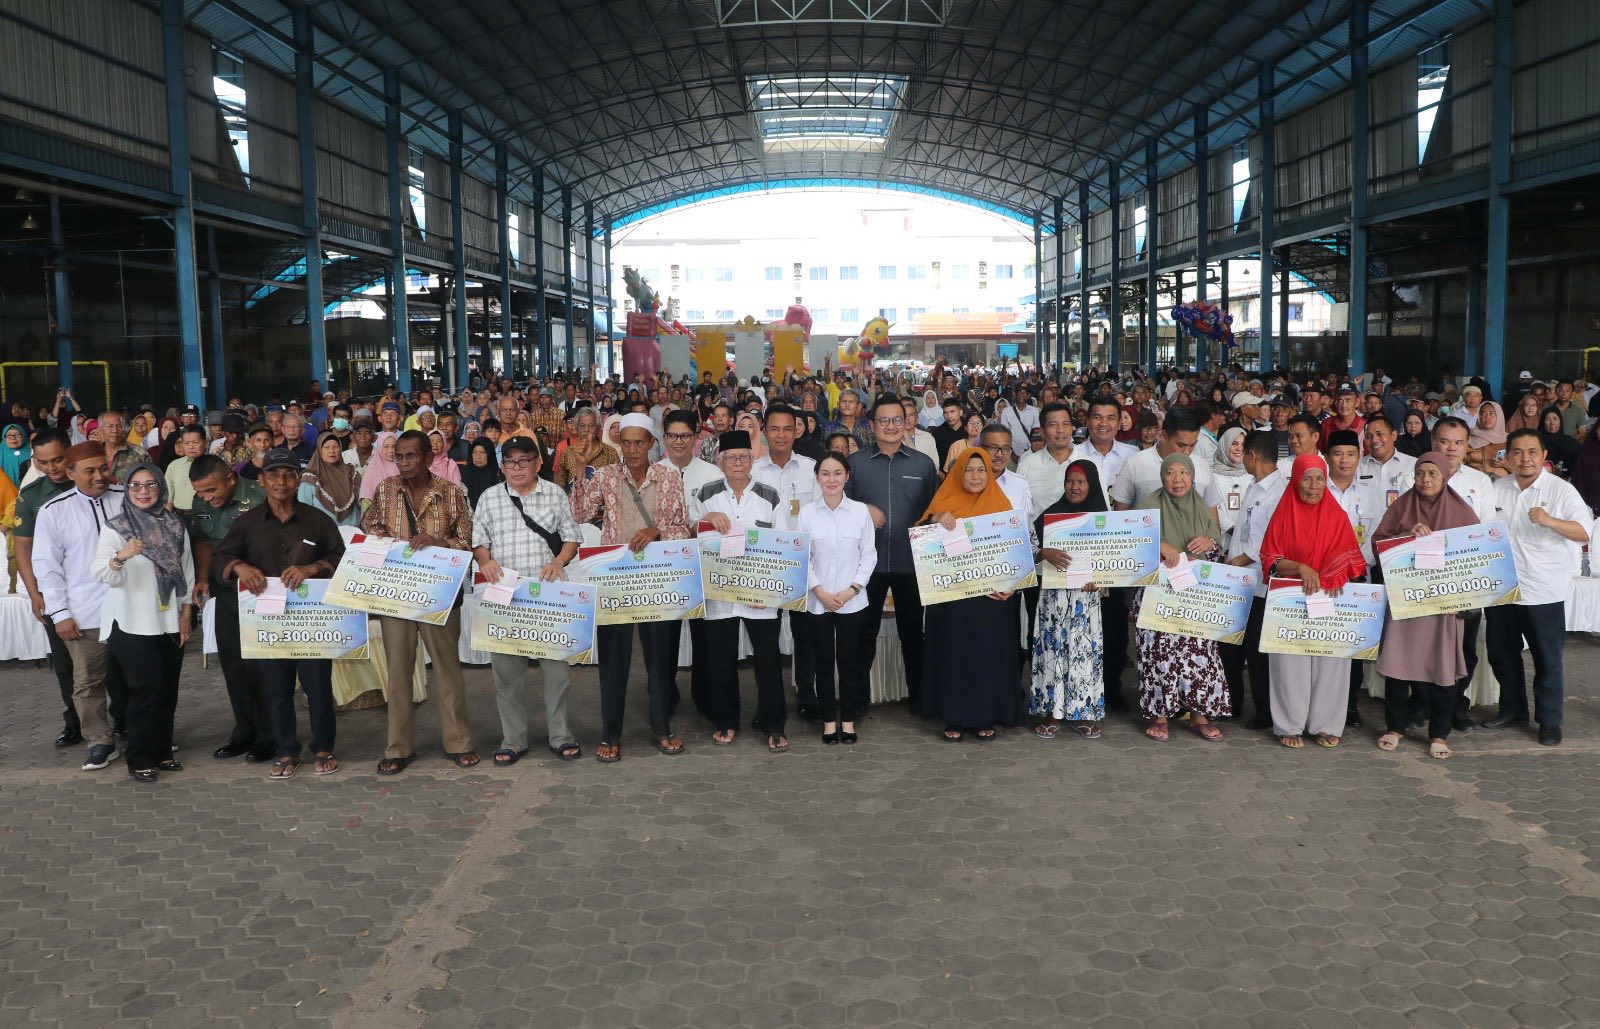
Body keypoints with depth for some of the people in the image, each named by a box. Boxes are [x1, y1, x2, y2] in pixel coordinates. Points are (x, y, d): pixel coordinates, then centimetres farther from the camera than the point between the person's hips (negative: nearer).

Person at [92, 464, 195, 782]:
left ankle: (162, 750, 20)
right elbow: (102, 573, -18)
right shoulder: (115, 526, -6)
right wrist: (120, 557, -39)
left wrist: (187, 612, 5)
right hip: (132, 623, -4)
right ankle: (140, 759, 2)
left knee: (168, 689, 8)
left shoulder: (175, 525, 6)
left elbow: (187, 569, 11)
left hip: (170, 621, 4)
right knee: (146, 688, -7)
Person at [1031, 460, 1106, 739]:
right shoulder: (1050, 514, 4)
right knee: (1053, 647, -2)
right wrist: (1047, 553, -23)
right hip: (1054, 593, -1)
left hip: (1087, 594, 1)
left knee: (1085, 649, 1)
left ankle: (1083, 711, 11)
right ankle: (1051, 711, 5)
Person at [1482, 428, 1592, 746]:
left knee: (1547, 659, 3)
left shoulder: (1561, 490, -7)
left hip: (1544, 592, -5)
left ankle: (1549, 720, 16)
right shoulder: (1498, 490, 8)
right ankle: (1513, 709, 31)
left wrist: (1550, 521, -32)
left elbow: (1584, 531, -16)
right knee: (1502, 653, 15)